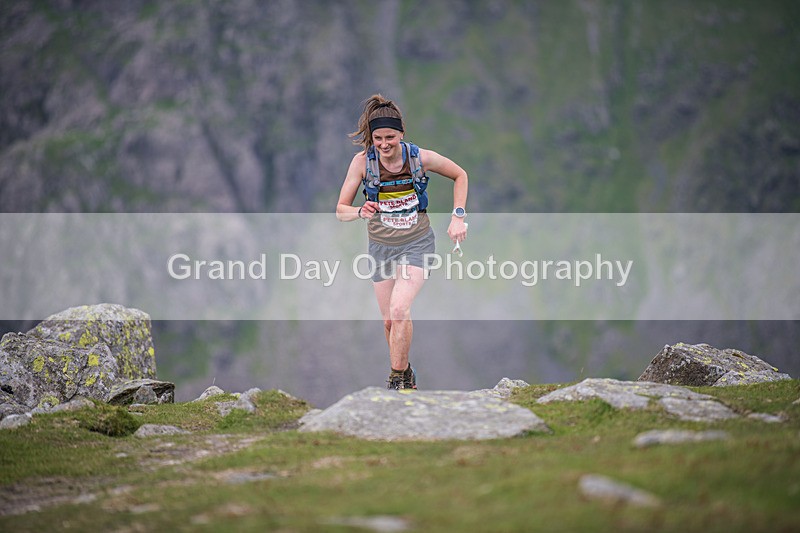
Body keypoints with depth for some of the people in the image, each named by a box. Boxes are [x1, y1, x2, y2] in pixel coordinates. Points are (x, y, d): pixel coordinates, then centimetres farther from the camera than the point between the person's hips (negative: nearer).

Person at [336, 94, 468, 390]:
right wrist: (361, 212, -32)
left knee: (399, 310, -22)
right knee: (389, 321, 7)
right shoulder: (362, 161, -13)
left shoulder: (421, 158, -15)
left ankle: (398, 380, -10)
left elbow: (459, 175, 5)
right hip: (381, 245, 2)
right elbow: (341, 210, -10)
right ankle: (406, 371, 31)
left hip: (416, 243, -2)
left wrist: (458, 216, -4)